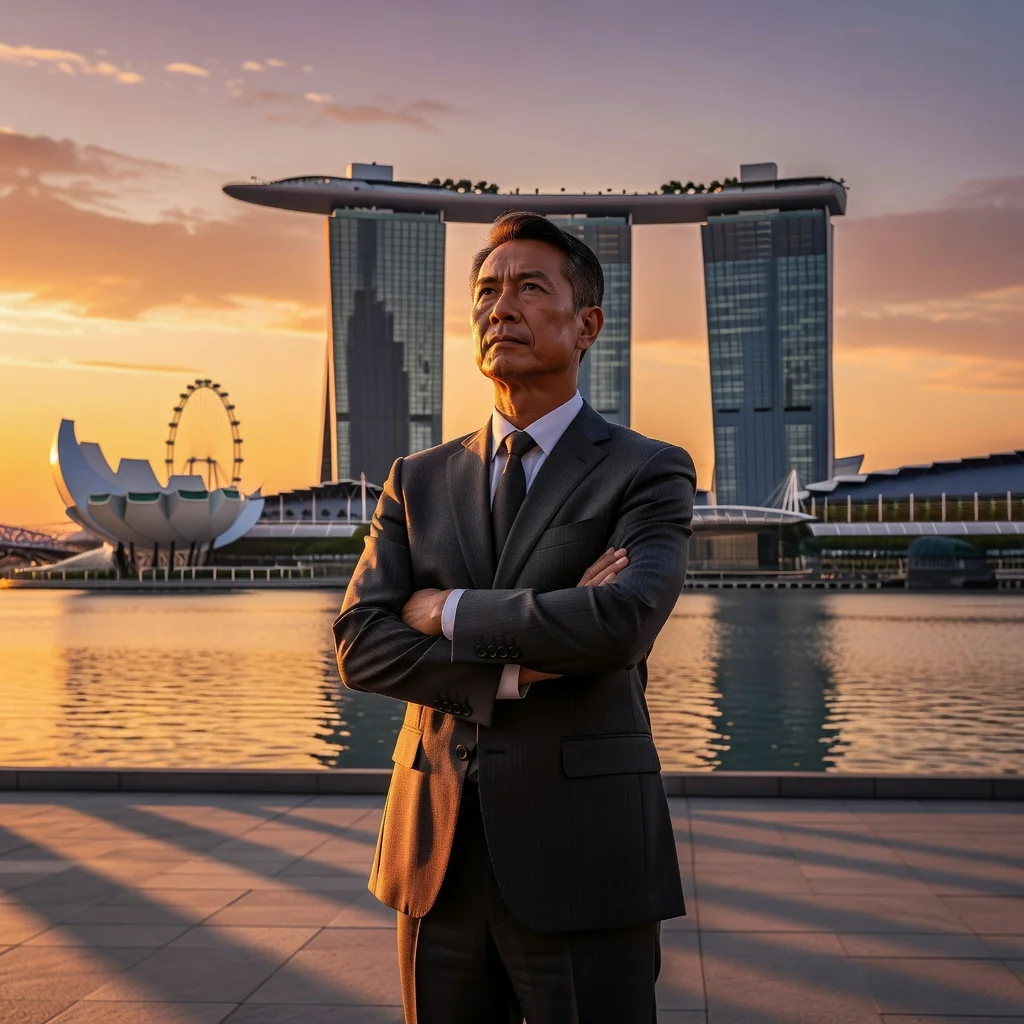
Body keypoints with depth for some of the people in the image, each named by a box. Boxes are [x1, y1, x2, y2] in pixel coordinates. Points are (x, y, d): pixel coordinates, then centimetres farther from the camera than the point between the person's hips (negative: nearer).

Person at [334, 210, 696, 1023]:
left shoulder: (648, 473, -2)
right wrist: (516, 666, -14)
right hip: (438, 857, 4)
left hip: (581, 855, -4)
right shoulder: (420, 482, 10)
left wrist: (450, 611, -10)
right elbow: (359, 645, -1)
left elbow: (624, 621, -21)